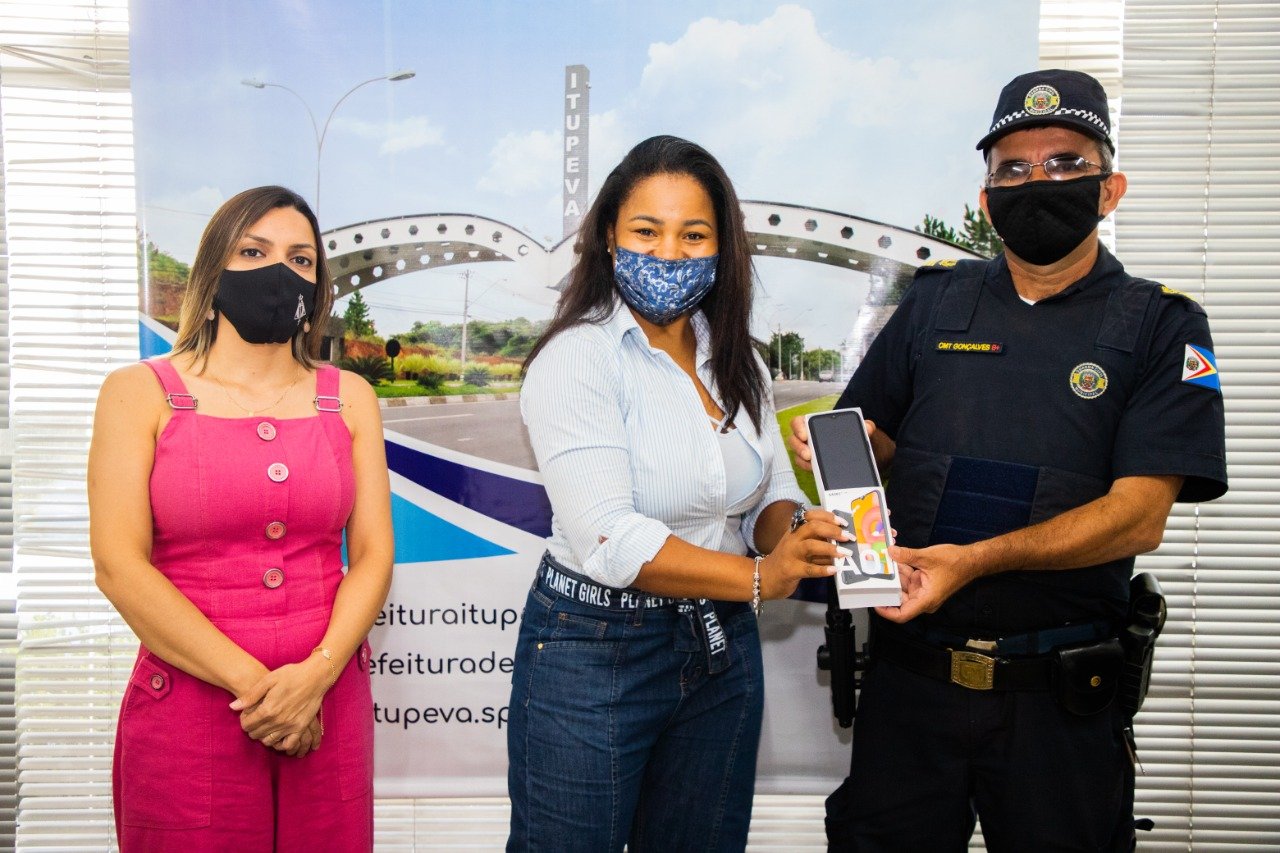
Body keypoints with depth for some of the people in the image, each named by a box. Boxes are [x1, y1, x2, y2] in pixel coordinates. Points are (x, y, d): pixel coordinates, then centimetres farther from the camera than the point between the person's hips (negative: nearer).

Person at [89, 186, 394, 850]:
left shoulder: (348, 397, 7)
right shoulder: (140, 393, 0)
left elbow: (373, 553, 1)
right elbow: (118, 565, -9)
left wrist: (316, 673, -14)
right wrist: (251, 682, -14)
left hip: (327, 707, 3)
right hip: (188, 710, -2)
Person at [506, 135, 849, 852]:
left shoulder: (738, 361, 5)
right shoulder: (575, 361, -15)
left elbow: (773, 495, 7)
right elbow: (608, 540, -24)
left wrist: (790, 539, -16)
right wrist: (757, 577, -27)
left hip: (722, 647, 6)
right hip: (594, 652, -5)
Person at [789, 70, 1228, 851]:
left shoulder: (1161, 326, -2)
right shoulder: (936, 302, 6)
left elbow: (1139, 516, -12)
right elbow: (879, 442, 12)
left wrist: (976, 560, -22)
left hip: (1058, 694, -2)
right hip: (910, 668, 2)